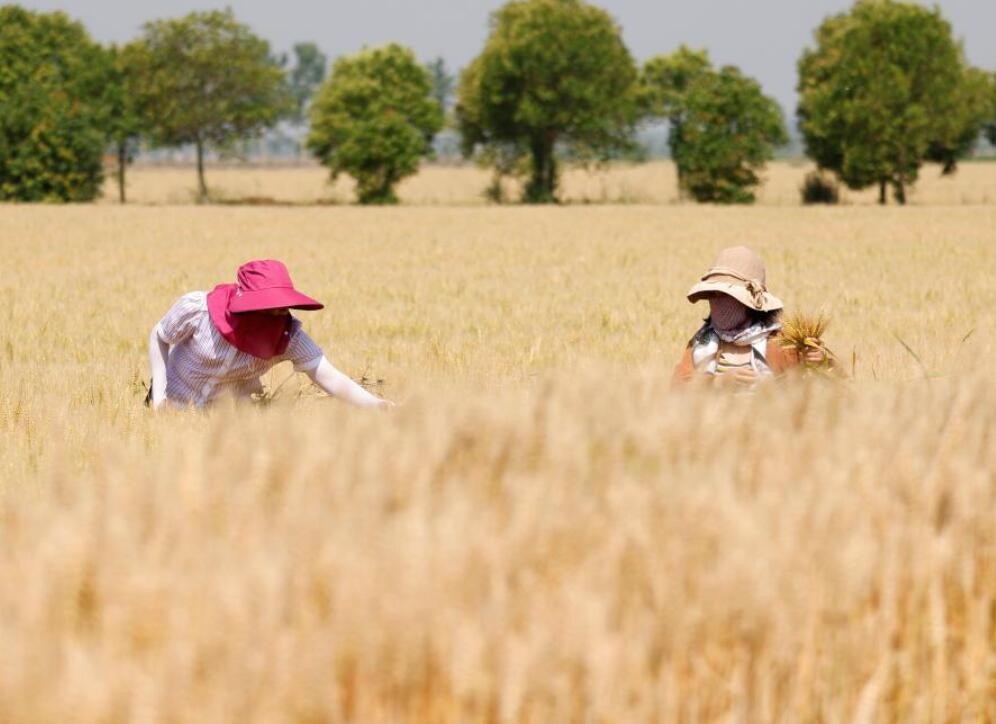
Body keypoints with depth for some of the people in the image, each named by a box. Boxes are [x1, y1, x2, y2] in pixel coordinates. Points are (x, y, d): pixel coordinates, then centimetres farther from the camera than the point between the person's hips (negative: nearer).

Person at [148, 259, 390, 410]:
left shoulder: (288, 335, -26)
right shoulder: (196, 309, -30)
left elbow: (330, 378, -34)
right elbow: (159, 337, -10)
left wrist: (379, 406, -49)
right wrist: (158, 394, -18)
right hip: (175, 406, -2)